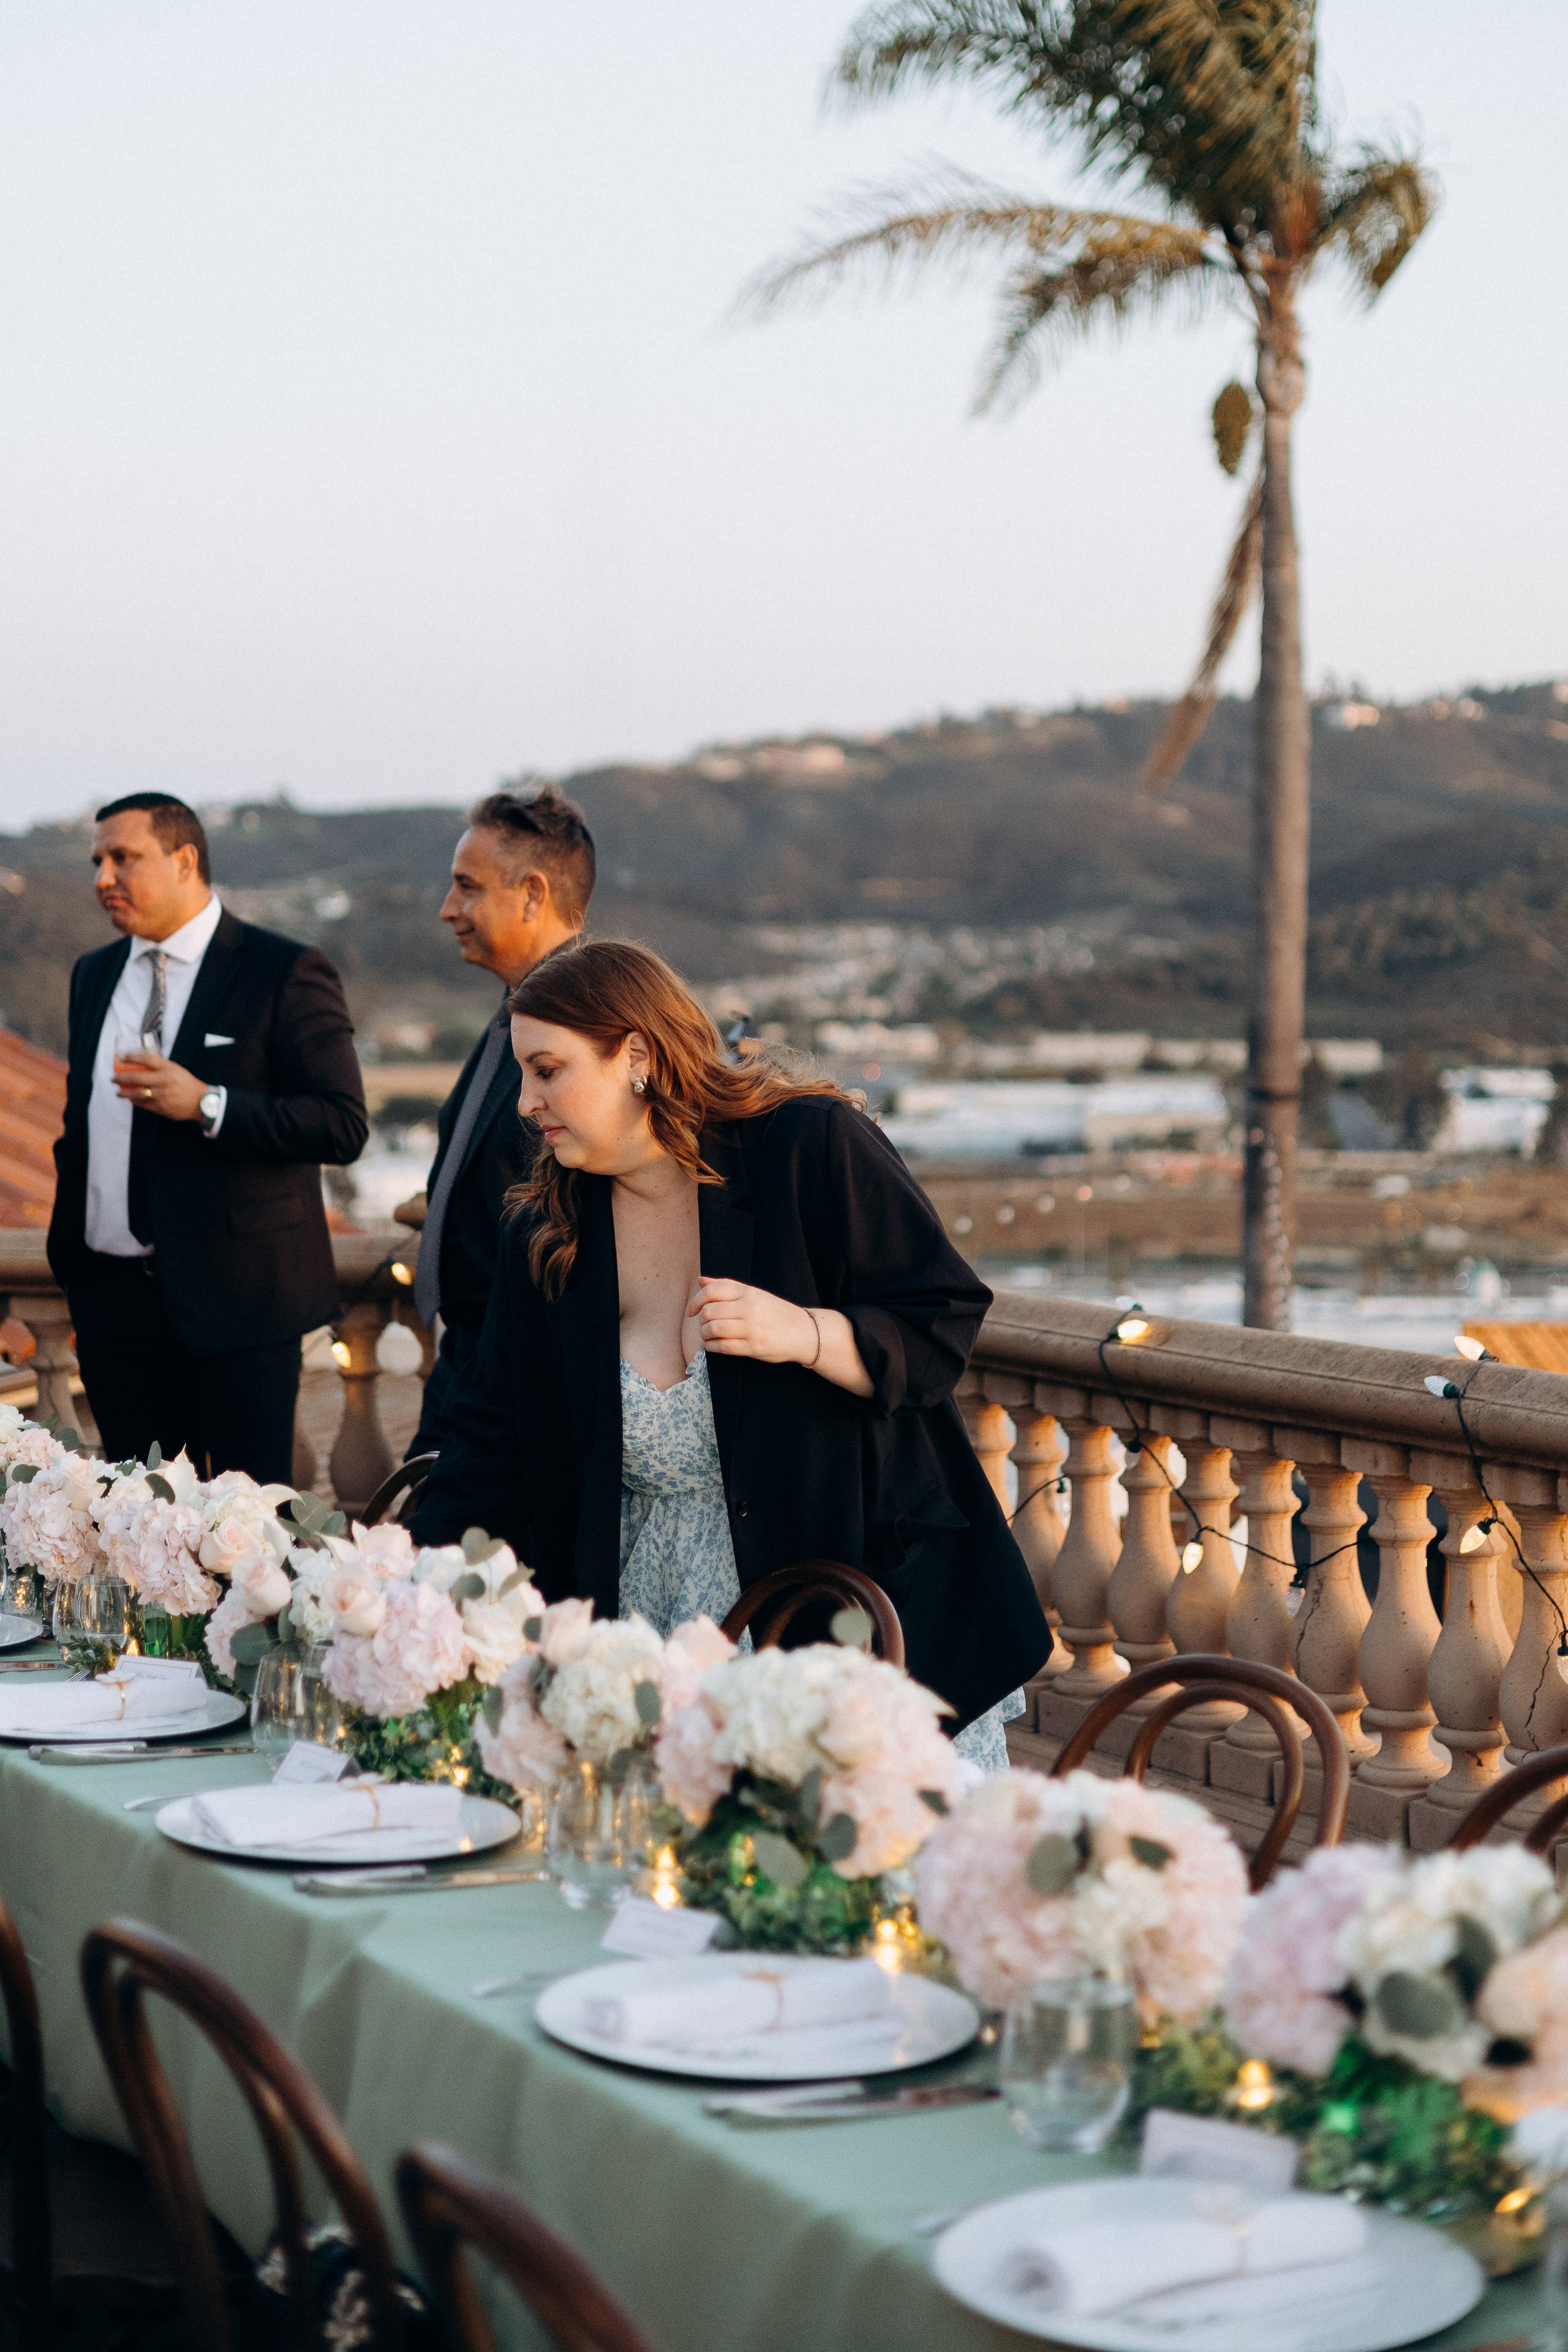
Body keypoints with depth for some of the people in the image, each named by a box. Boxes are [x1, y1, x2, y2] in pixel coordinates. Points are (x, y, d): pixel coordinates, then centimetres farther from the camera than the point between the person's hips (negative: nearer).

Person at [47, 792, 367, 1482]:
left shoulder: (286, 972, -6)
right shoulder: (95, 975, 15)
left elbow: (343, 1127, -13)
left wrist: (206, 1105, -21)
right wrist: (67, 1238, 15)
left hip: (232, 1297, -6)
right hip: (111, 1294, 6)